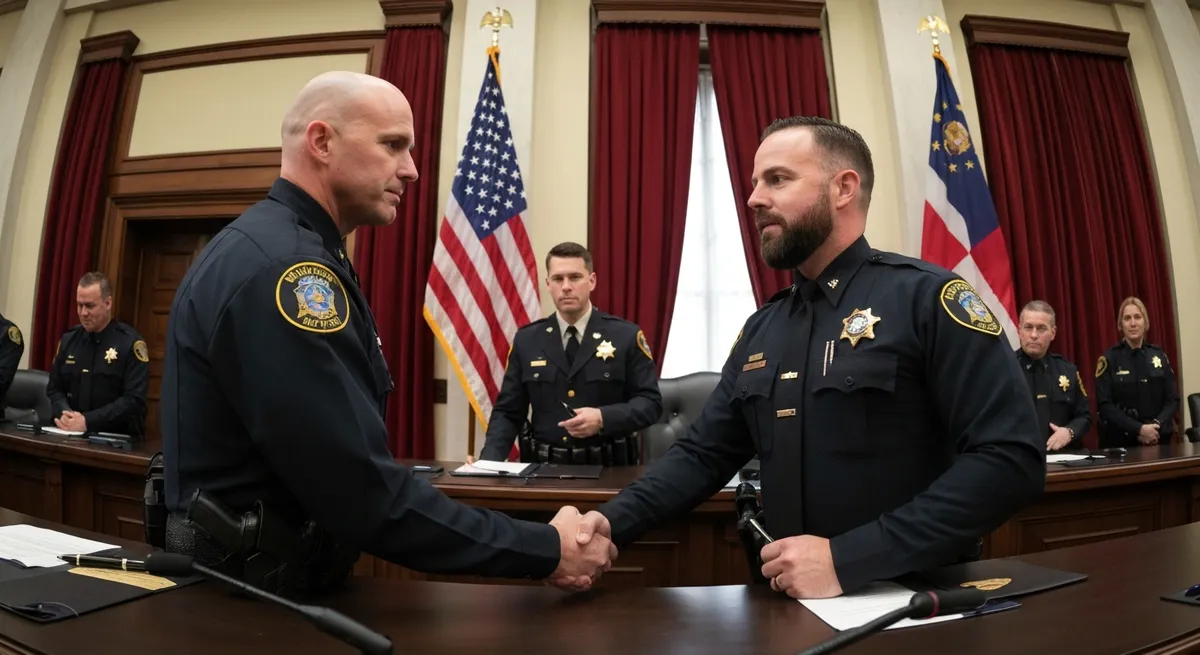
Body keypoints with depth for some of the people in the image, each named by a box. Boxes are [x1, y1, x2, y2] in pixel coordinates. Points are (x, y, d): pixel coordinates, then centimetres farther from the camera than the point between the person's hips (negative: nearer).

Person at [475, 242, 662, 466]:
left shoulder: (626, 336, 0)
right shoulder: (526, 340, 6)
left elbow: (651, 402, -1)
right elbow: (507, 412, 7)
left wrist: (603, 418, -17)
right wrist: (489, 460, -9)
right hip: (545, 468, 3)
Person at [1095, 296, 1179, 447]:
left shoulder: (1159, 355, 7)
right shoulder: (1109, 359, -4)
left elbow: (1172, 399, 4)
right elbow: (1105, 405, -11)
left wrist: (1156, 425, -12)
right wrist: (1139, 429, -18)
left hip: (1158, 439, 3)